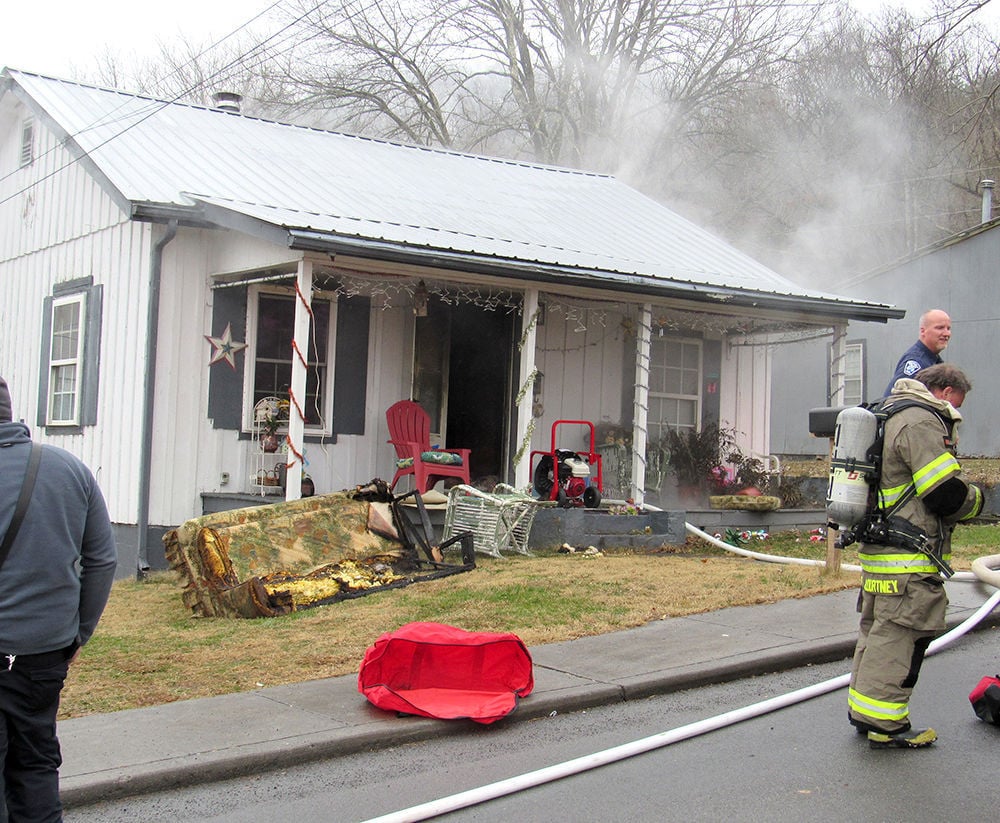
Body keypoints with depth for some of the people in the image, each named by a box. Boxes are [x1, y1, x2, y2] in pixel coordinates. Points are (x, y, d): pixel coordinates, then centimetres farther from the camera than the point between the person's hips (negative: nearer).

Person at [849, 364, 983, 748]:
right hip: (908, 560, -11)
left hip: (878, 550, 11)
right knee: (899, 635, -4)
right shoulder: (923, 421, -15)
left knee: (877, 630, 18)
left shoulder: (892, 416, 19)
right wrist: (975, 498, 1)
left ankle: (863, 711, 27)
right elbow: (947, 493, -20)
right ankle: (885, 725, 1)